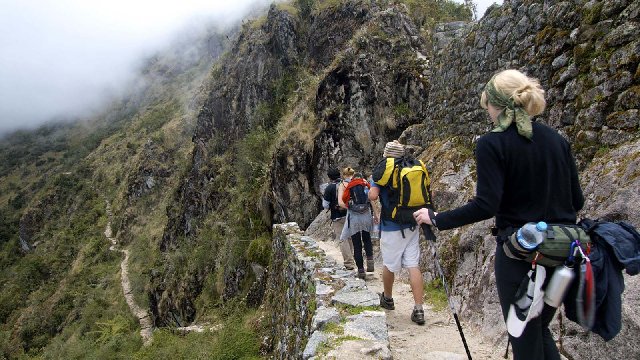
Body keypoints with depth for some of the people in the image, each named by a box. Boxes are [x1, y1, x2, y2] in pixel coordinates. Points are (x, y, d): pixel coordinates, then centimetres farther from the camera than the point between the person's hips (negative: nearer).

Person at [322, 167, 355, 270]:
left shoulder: (330, 187, -9)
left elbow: (325, 205, -5)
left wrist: (324, 197, 13)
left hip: (338, 217, -5)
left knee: (342, 240, -2)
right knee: (349, 238, 18)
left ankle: (349, 263, -5)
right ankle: (350, 259, 29)